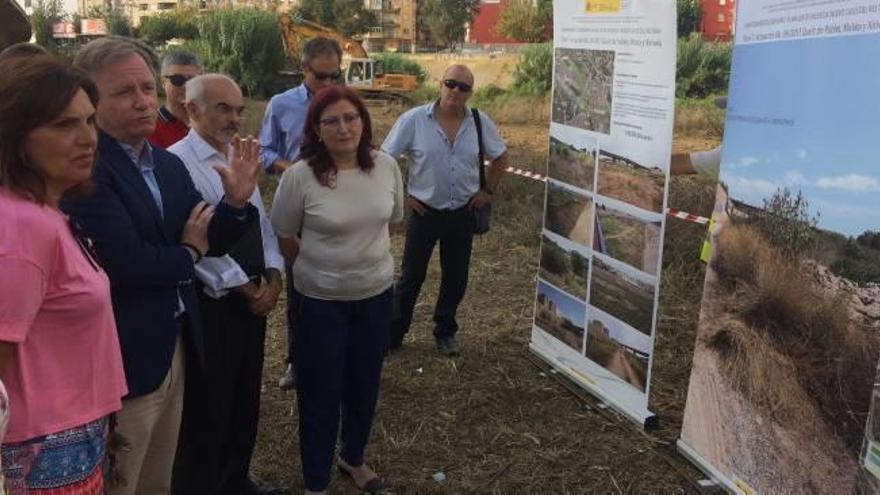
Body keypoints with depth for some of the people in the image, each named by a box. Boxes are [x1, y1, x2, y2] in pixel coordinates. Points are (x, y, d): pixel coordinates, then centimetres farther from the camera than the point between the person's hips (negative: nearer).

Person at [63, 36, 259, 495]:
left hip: (175, 344, 8)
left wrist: (235, 202, -11)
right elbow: (126, 263, -29)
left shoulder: (169, 163, 6)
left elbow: (209, 241, 10)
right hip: (122, 358, -8)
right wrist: (188, 253, -9)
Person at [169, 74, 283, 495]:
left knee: (245, 400, 21)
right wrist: (244, 287, -16)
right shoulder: (177, 163, -16)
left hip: (252, 296, 8)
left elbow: (262, 223, 10)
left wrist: (272, 276, -4)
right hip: (211, 303, -8)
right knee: (206, 409, 8)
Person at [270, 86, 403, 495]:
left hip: (376, 294, 4)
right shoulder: (299, 176, -18)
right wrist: (317, 266, 8)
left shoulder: (386, 167, -6)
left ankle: (353, 457, 46)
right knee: (320, 391, 9)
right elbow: (284, 238, -4)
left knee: (365, 384, 20)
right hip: (320, 300, -4)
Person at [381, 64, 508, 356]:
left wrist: (488, 190, 6)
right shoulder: (414, 120, -12)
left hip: (463, 213, 3)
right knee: (411, 276, 7)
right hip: (424, 211, -2)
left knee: (455, 277, 13)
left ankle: (445, 332, 31)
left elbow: (500, 157, 13)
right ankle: (392, 334, 21)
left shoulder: (481, 123, -3)